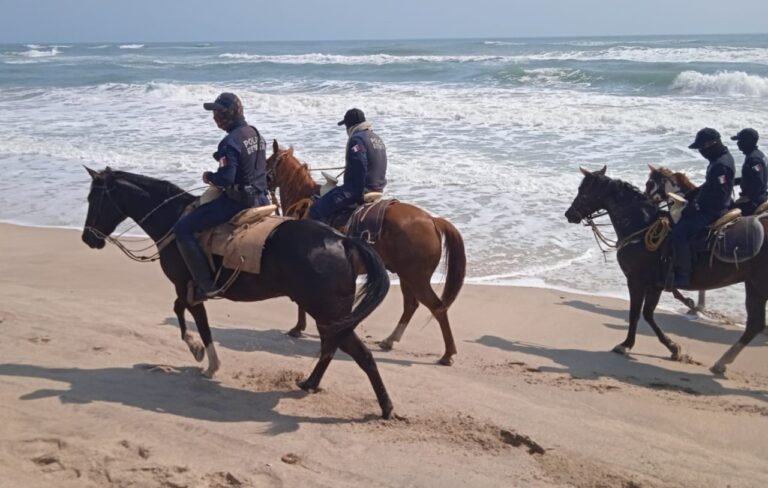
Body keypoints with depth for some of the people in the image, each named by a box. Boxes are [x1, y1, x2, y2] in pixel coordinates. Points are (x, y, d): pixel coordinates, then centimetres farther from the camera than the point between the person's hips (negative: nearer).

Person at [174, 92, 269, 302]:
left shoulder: (230, 142, -20)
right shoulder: (255, 134, 8)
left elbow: (226, 178, -27)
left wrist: (209, 176, -6)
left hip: (236, 201, -9)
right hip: (260, 198, 9)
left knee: (182, 229, -5)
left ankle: (206, 285, -7)